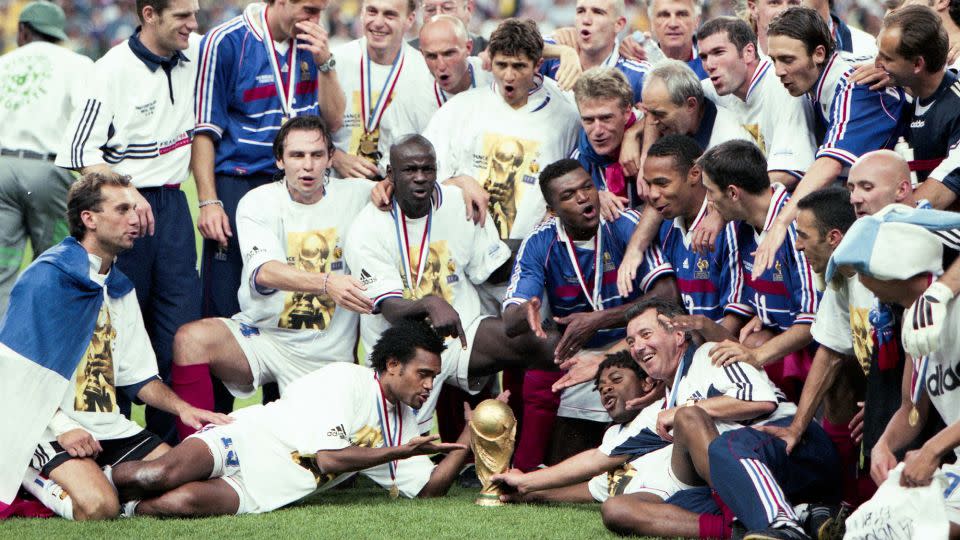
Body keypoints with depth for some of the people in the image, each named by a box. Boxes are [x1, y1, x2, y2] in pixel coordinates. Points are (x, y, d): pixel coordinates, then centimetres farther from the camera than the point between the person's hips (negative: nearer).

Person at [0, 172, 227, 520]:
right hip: (49, 429, -8)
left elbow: (137, 373, 18)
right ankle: (38, 480, -2)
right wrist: (61, 426, -22)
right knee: (98, 506, -31)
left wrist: (181, 407, 1)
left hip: (108, 427, 8)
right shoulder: (45, 278, -9)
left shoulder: (121, 288, 17)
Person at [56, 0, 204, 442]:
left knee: (182, 324, 1)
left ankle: (173, 442, 7)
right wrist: (127, 195, -23)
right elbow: (80, 149, -13)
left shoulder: (194, 57, 5)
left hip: (173, 205, 5)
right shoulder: (114, 69, -12)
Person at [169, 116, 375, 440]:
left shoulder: (353, 196, 3)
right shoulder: (258, 203, -4)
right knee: (191, 339, -29)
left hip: (328, 355, 1)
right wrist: (328, 284, -41)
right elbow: (264, 272, -24)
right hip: (261, 336, -1)